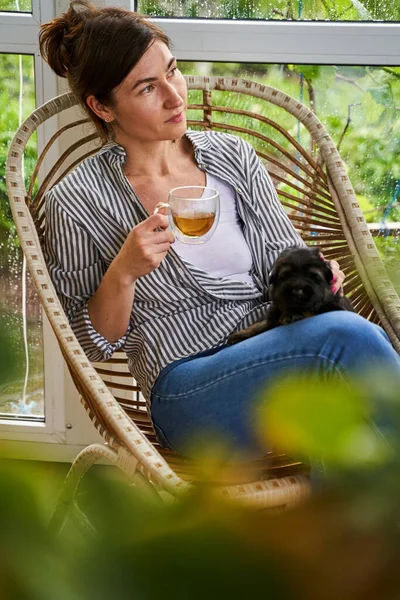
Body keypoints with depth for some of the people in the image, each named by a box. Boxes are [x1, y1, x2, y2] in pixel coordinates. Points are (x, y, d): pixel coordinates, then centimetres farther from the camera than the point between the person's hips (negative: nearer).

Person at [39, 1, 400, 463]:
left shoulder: (234, 156, 14)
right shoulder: (78, 202, 2)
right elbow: (91, 343, 6)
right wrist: (123, 272, -13)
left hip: (278, 357, 4)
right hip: (189, 387, -4)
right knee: (350, 337, -31)